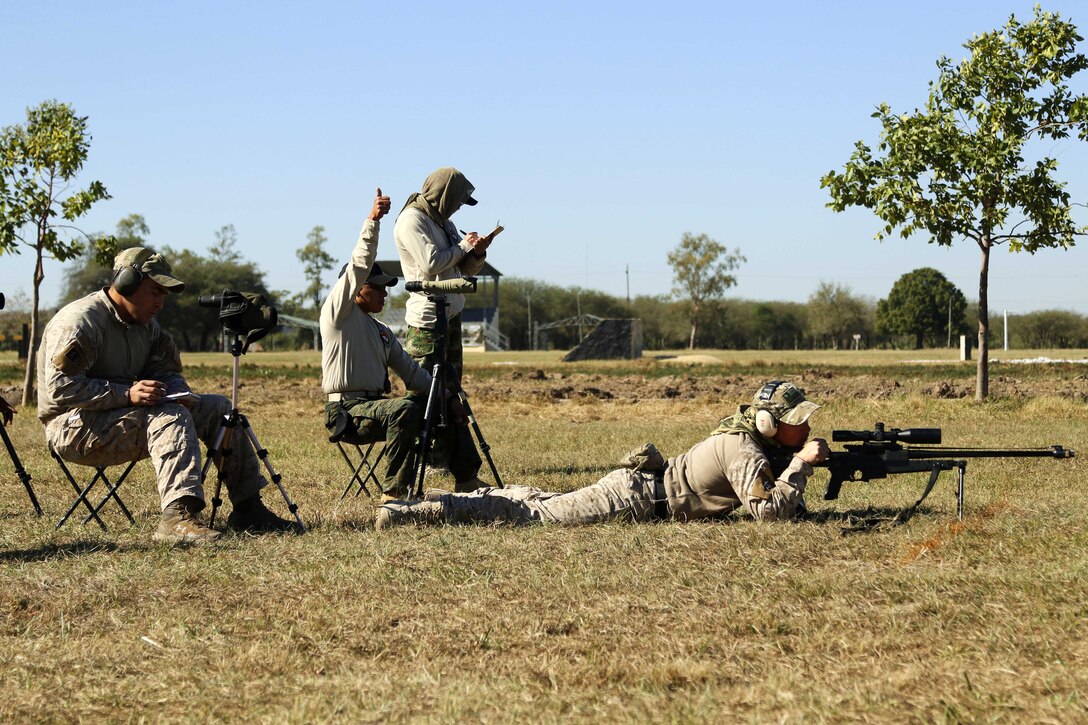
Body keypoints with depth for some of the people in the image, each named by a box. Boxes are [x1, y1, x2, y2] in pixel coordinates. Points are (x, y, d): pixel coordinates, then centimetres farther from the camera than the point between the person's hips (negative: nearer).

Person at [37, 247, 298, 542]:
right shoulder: (79, 321, -18)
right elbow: (59, 388, -26)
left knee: (218, 408, 4)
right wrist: (126, 394, -32)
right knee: (171, 417, -32)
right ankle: (177, 516, -44)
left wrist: (180, 394, -9)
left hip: (124, 410, 10)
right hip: (75, 427, -10)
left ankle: (248, 507, 5)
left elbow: (166, 372, 17)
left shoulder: (147, 325, 12)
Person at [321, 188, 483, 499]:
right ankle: (394, 491, -33)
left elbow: (410, 370, 21)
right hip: (347, 410, -9)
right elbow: (358, 266, -15)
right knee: (404, 409, -35)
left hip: (376, 405, 9)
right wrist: (372, 222, -23)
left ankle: (467, 479, 11)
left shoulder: (382, 333, 23)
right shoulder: (338, 313, -2)